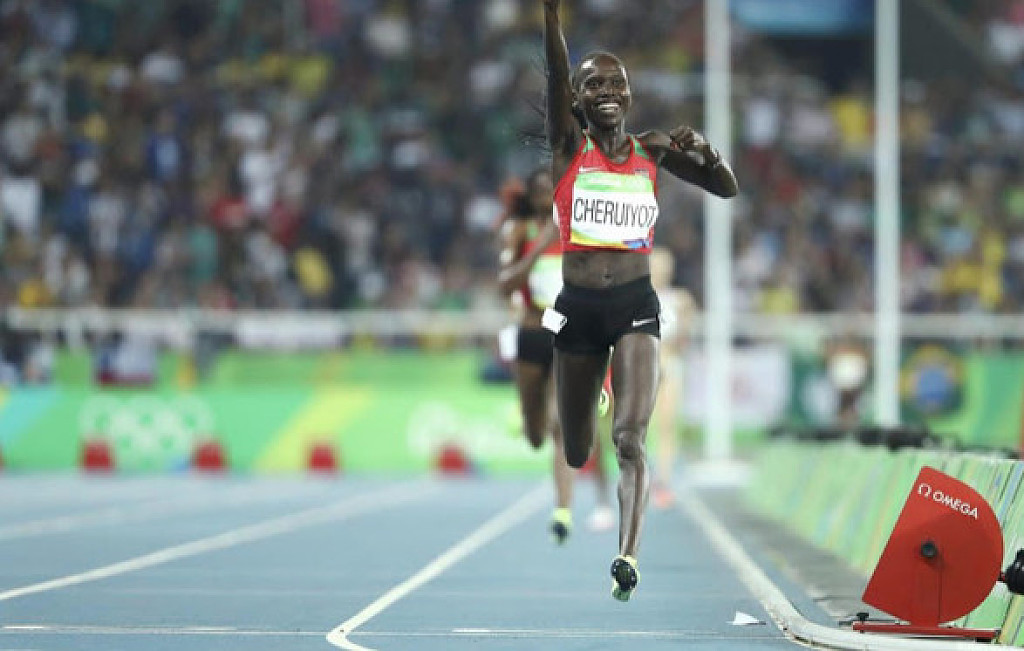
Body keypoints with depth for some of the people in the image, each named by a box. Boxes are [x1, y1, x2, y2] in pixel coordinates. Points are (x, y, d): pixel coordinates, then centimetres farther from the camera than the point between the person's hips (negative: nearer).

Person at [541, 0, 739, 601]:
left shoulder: (652, 151, 7)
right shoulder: (568, 145, 3)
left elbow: (728, 189, 12)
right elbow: (555, 67, -13)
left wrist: (705, 151, -9)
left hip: (637, 304, 0)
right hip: (578, 307, 1)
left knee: (630, 437, -18)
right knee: (576, 453, 12)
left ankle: (628, 557, -29)